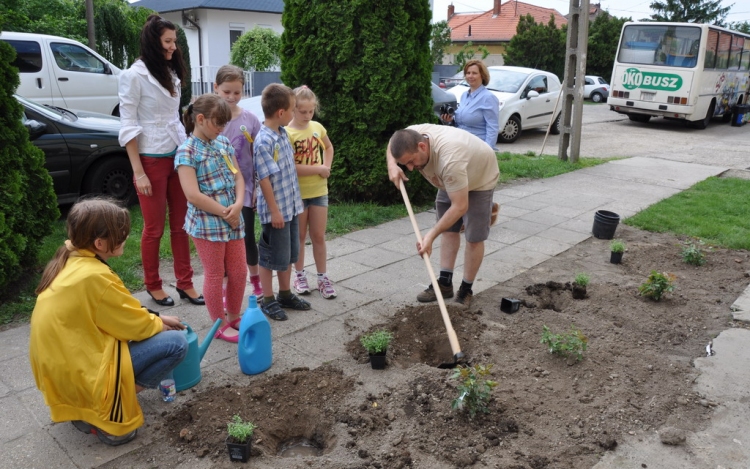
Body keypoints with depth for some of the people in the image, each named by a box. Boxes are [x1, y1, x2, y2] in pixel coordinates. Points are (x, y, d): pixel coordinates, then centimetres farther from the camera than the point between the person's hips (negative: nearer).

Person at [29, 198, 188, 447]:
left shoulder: (68, 260, 2)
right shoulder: (93, 276, -26)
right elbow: (135, 325, -14)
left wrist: (155, 319, 11)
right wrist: (160, 323, 6)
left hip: (60, 364, 9)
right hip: (80, 373, -9)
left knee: (152, 327, 18)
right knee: (176, 342, -11)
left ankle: (86, 406, 14)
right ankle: (105, 415, -4)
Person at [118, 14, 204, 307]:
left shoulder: (170, 73, 12)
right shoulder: (134, 75, -8)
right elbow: (128, 127, -10)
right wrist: (138, 172, -14)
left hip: (178, 157, 6)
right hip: (151, 160, -6)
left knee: (181, 224, 9)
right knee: (154, 228, 5)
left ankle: (185, 283, 19)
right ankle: (153, 285, 21)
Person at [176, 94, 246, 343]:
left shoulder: (223, 143, 8)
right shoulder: (187, 151, -12)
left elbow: (238, 176, 7)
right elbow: (193, 195, -19)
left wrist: (238, 205, -10)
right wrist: (224, 213, -14)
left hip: (233, 220, 7)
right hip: (207, 224, -7)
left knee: (239, 272, 13)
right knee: (215, 276, 6)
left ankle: (234, 317, 33)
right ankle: (220, 325, 23)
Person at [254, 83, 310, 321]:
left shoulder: (283, 133, 5)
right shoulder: (264, 141, -21)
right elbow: (264, 178, -20)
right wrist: (274, 210, -18)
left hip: (291, 206, 8)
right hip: (275, 210, -8)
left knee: (289, 253, 18)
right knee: (271, 256, 6)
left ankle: (285, 294, 34)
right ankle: (268, 300, 22)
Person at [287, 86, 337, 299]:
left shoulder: (317, 127, 1)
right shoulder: (286, 133, -16)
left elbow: (329, 148, 20)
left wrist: (327, 168, 3)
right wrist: (318, 169, -17)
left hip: (319, 191, 4)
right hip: (296, 193, -4)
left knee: (318, 236, 11)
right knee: (299, 236, 11)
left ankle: (323, 277, 20)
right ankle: (299, 275, 27)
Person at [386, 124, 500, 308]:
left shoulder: (449, 159, -47)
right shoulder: (411, 136, -26)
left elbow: (460, 207, -42)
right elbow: (392, 144, 0)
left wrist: (431, 235, -42)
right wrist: (392, 165, -21)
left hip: (480, 178, -7)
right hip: (451, 180, 7)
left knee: (474, 238, -5)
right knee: (448, 229, 8)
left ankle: (466, 290, 7)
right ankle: (445, 283, 14)